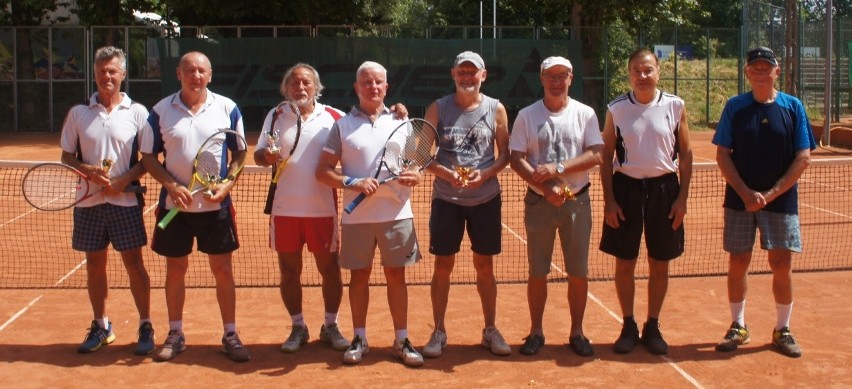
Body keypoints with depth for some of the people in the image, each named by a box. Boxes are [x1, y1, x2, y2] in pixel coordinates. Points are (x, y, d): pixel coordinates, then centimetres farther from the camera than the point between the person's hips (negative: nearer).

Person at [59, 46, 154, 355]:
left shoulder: (137, 112, 0)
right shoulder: (79, 113, 6)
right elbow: (67, 157, 8)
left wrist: (125, 180, -15)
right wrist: (89, 171, -12)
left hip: (126, 201, -2)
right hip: (88, 202, 2)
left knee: (134, 263, 0)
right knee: (94, 264, 10)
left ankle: (146, 327, 11)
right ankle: (100, 326, 23)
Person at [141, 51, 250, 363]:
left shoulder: (227, 108, 0)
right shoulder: (161, 111, 0)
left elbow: (240, 153, 5)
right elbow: (149, 157, 3)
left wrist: (228, 183, -12)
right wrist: (171, 185, -13)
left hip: (216, 205, 0)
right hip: (174, 205, 1)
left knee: (223, 270, 4)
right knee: (175, 269, 9)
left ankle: (230, 335, 15)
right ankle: (175, 334, 23)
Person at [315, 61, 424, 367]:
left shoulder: (400, 123, 8)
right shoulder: (343, 125, 3)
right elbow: (323, 171, -1)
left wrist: (414, 176, -12)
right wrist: (352, 183, -18)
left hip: (396, 213, 1)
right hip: (357, 215, -1)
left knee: (396, 275, 5)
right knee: (359, 275, 7)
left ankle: (402, 341, 14)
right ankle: (359, 339, 20)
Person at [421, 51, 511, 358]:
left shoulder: (496, 109, 1)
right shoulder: (438, 108, 0)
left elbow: (505, 153, 3)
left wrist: (485, 173, -15)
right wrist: (446, 173, -18)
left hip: (485, 198, 1)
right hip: (446, 198, 0)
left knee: (485, 267, 9)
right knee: (442, 266, 4)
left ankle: (490, 330, 21)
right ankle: (438, 332, 16)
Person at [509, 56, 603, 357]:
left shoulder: (585, 114, 3)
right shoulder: (527, 116, 2)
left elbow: (595, 155, -5)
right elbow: (517, 159, -4)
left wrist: (558, 168, -18)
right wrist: (546, 188, -16)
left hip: (577, 200, 0)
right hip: (539, 202, 0)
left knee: (578, 272, 4)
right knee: (537, 273, 5)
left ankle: (577, 333, 18)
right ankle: (536, 332, 18)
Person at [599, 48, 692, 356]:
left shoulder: (675, 106, 0)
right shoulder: (616, 109, 0)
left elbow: (685, 154, 4)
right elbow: (606, 156, 2)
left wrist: (682, 197, -2)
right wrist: (609, 200, -4)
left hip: (664, 188, 0)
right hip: (626, 187, 0)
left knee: (659, 264, 7)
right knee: (624, 263, 5)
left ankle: (652, 327, 21)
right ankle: (628, 327, 20)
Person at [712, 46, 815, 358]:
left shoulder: (793, 107, 0)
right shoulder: (735, 107, 1)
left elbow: (803, 158, -3)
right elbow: (722, 155, -1)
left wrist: (770, 194, -12)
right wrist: (746, 193, -13)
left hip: (781, 200, 0)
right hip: (740, 199, 1)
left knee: (782, 266, 2)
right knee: (738, 264, 5)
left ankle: (783, 330, 18)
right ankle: (738, 327, 20)